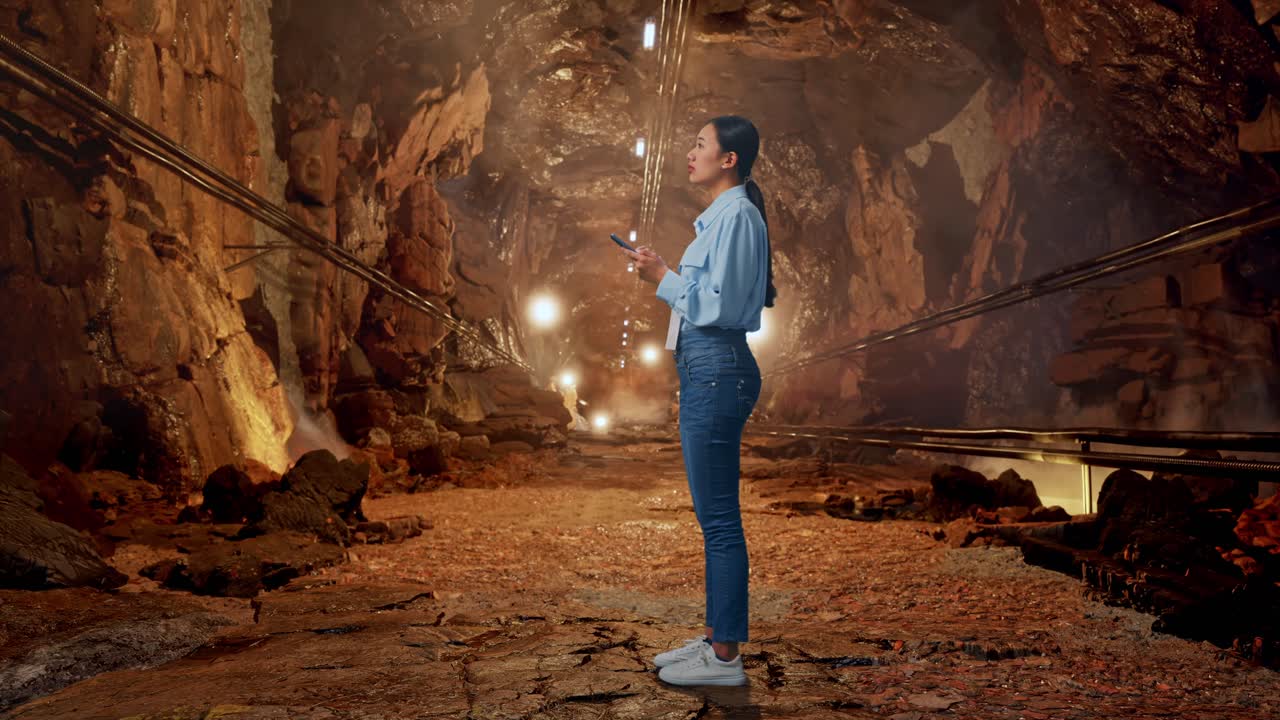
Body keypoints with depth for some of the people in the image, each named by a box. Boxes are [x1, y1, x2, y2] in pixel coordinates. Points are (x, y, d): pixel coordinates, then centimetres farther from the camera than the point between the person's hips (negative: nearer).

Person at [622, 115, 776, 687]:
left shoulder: (736, 216, -12)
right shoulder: (720, 216, 19)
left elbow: (720, 305, -18)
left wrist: (663, 279, -10)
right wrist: (663, 275, 12)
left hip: (717, 371, -11)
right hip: (704, 368, 11)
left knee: (719, 516, -5)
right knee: (713, 514, 14)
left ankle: (725, 658, 4)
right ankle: (716, 636, 24)